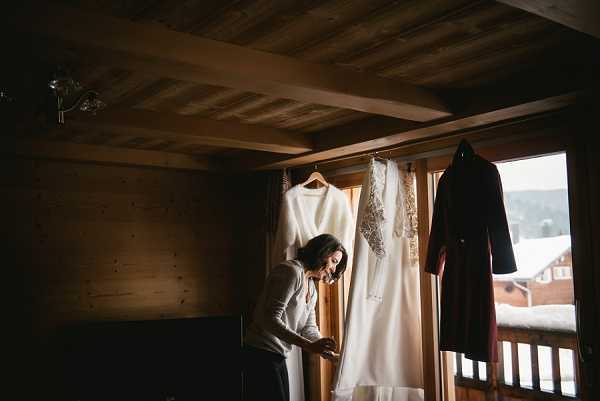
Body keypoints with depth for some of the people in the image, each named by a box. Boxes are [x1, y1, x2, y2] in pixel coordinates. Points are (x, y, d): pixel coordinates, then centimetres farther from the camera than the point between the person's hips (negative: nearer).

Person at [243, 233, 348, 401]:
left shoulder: (312, 288, 15)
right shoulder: (291, 271, -15)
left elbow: (309, 329, 9)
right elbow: (270, 319, -23)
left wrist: (332, 355, -7)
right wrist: (308, 346, -29)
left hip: (278, 358, 10)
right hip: (261, 355, -9)